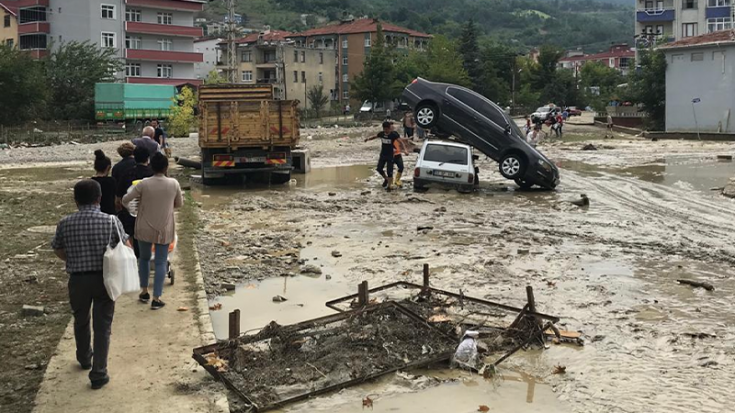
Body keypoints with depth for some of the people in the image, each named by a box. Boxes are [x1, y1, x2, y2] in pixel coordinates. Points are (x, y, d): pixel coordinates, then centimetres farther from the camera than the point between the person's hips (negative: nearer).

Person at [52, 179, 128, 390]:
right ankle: (98, 374, 6)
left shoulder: (65, 223, -7)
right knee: (102, 326, 7)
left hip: (78, 280, 2)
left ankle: (84, 359, 46)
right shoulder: (111, 221, -11)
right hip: (105, 279, -2)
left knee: (81, 321, 24)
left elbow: (58, 251, 6)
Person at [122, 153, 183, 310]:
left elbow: (125, 200, -4)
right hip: (164, 230, 0)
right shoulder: (174, 184, -10)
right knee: (161, 263, 6)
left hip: (145, 228, 1)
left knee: (144, 258, 21)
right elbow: (179, 204, 4)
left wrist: (127, 206, 19)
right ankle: (156, 299, 5)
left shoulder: (144, 184, -12)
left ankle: (144, 291, 28)